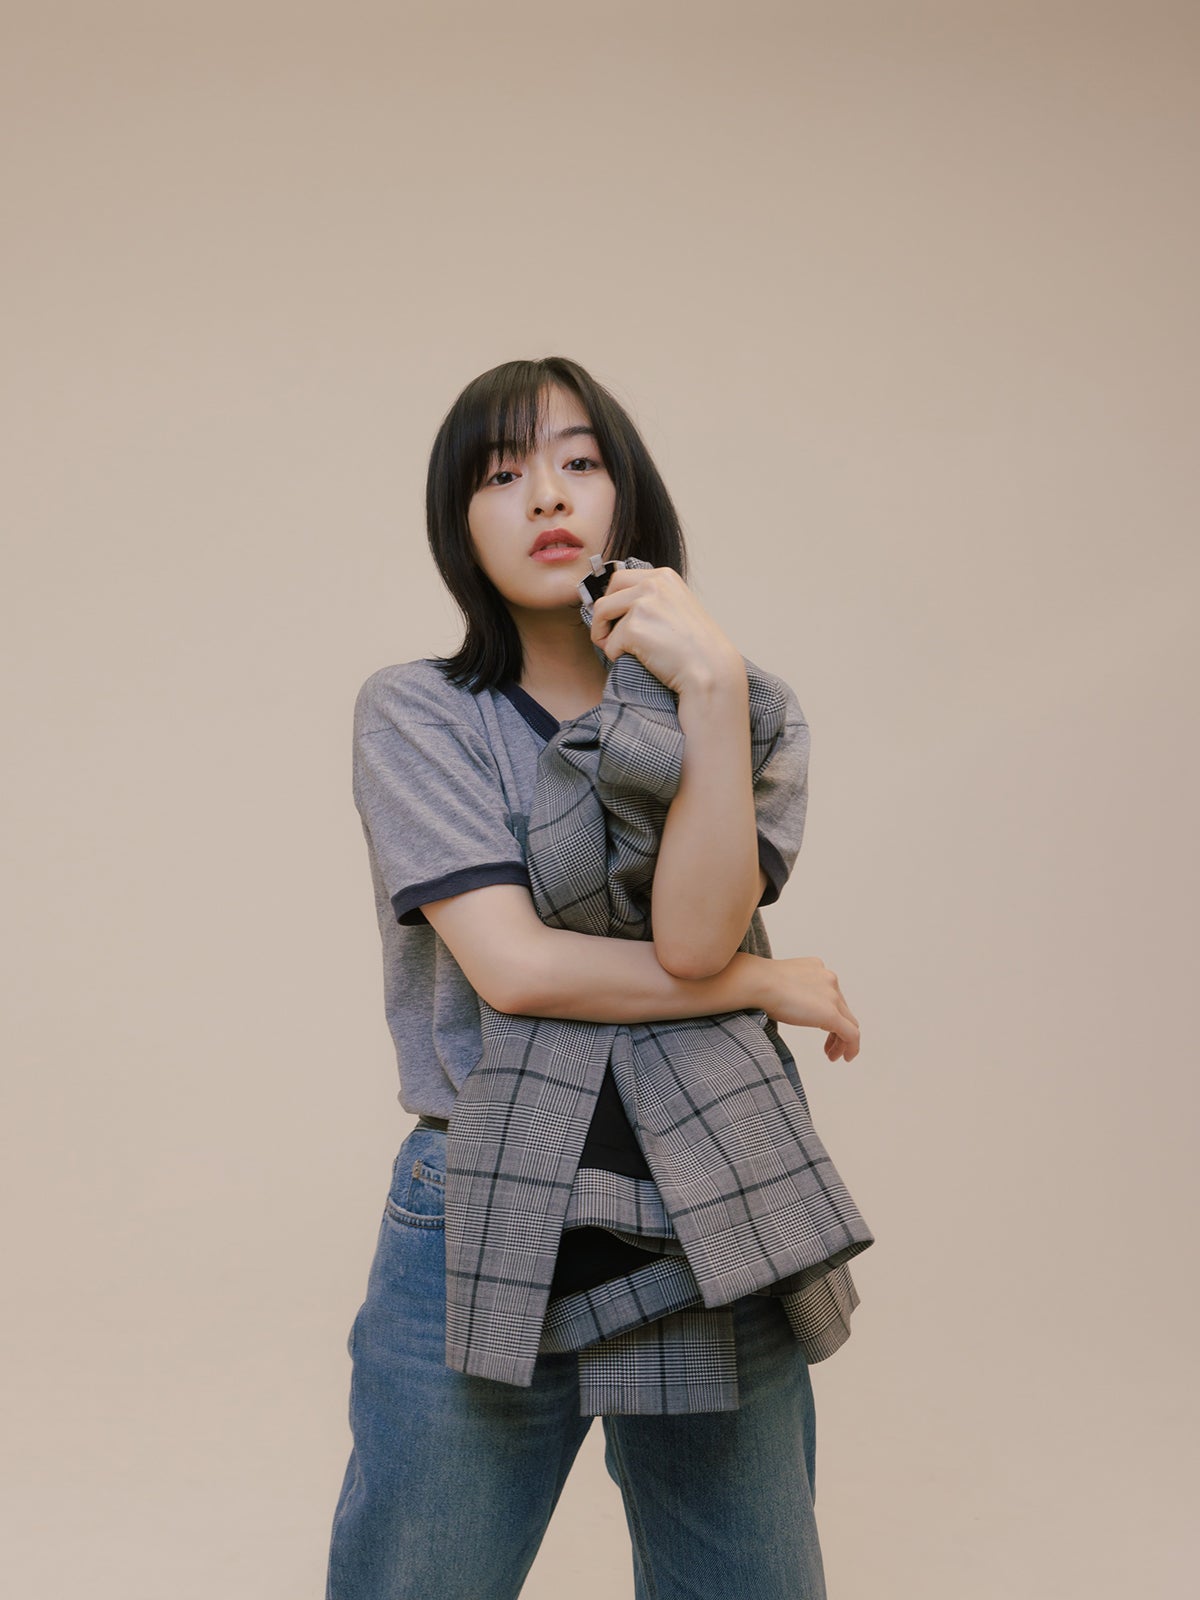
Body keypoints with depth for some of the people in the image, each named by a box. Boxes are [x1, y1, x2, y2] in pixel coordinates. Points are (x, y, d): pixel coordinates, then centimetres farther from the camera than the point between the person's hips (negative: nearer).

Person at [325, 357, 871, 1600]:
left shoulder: (753, 713, 4)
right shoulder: (415, 714, -2)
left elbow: (695, 938, -13)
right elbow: (512, 964, -13)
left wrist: (710, 689, -20)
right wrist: (770, 984, -8)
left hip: (710, 1233, 2)